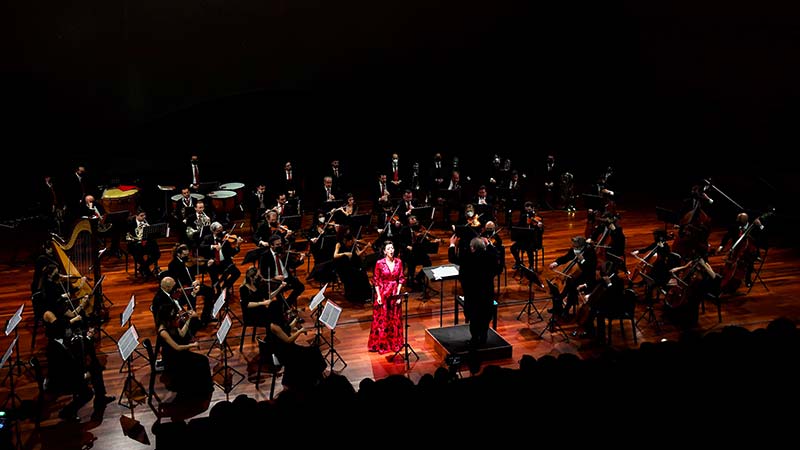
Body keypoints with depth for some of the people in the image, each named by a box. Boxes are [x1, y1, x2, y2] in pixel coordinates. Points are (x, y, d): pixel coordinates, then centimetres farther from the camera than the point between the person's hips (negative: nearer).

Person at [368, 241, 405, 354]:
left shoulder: (399, 262, -1)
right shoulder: (379, 263, -9)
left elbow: (401, 279, 3)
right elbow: (376, 281, -5)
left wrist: (398, 293, -4)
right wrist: (378, 295, -10)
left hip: (395, 293, 3)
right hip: (383, 293, -3)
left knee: (395, 318, 10)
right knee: (382, 319, 1)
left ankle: (395, 343, 23)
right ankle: (381, 345, 12)